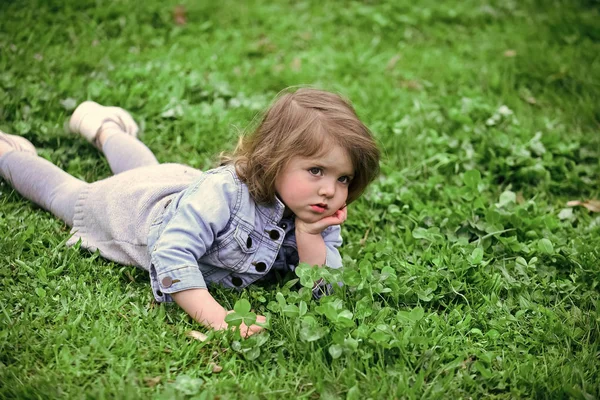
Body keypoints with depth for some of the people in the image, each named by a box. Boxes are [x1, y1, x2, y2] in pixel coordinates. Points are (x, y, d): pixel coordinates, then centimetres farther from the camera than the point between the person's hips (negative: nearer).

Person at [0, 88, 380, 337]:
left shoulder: (317, 216, -29)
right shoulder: (222, 191, -49)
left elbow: (324, 286, -29)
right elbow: (171, 253, -54)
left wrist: (308, 233, -45)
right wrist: (214, 315, -64)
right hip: (135, 205, -5)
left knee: (145, 168, 39)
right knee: (64, 192, 24)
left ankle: (105, 127, 65)